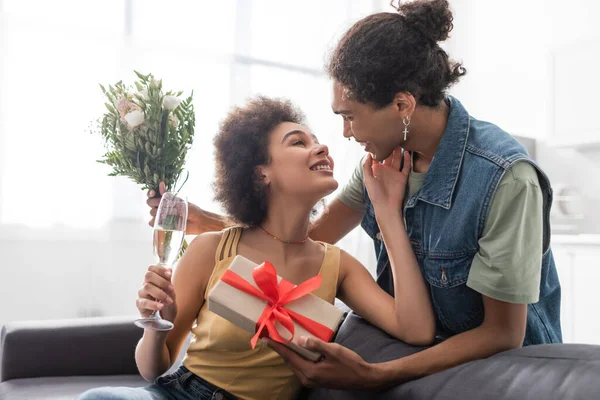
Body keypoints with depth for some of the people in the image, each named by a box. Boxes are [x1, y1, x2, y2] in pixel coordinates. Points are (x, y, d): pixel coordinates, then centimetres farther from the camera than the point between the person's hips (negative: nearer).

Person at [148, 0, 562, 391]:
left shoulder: (504, 178, -26)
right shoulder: (388, 154, -6)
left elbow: (502, 334, -21)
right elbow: (315, 235, 4)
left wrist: (372, 376, -32)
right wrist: (208, 223, -4)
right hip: (415, 349, 6)